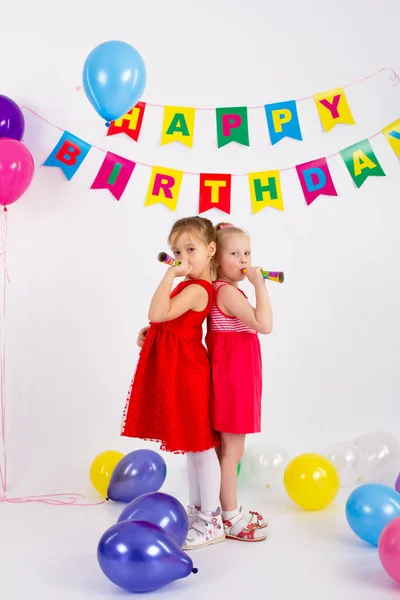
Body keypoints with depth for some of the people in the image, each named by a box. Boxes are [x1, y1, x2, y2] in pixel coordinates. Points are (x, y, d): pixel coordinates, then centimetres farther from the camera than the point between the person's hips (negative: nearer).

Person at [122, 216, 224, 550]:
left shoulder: (196, 289, -20)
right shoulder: (192, 286, 12)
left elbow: (157, 314, -32)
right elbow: (173, 322, 23)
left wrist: (170, 275, -26)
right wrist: (149, 332, 6)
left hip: (187, 372, -10)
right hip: (177, 370, 10)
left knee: (200, 446, 0)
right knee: (192, 445, 18)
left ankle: (211, 522, 12)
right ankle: (198, 510, 32)